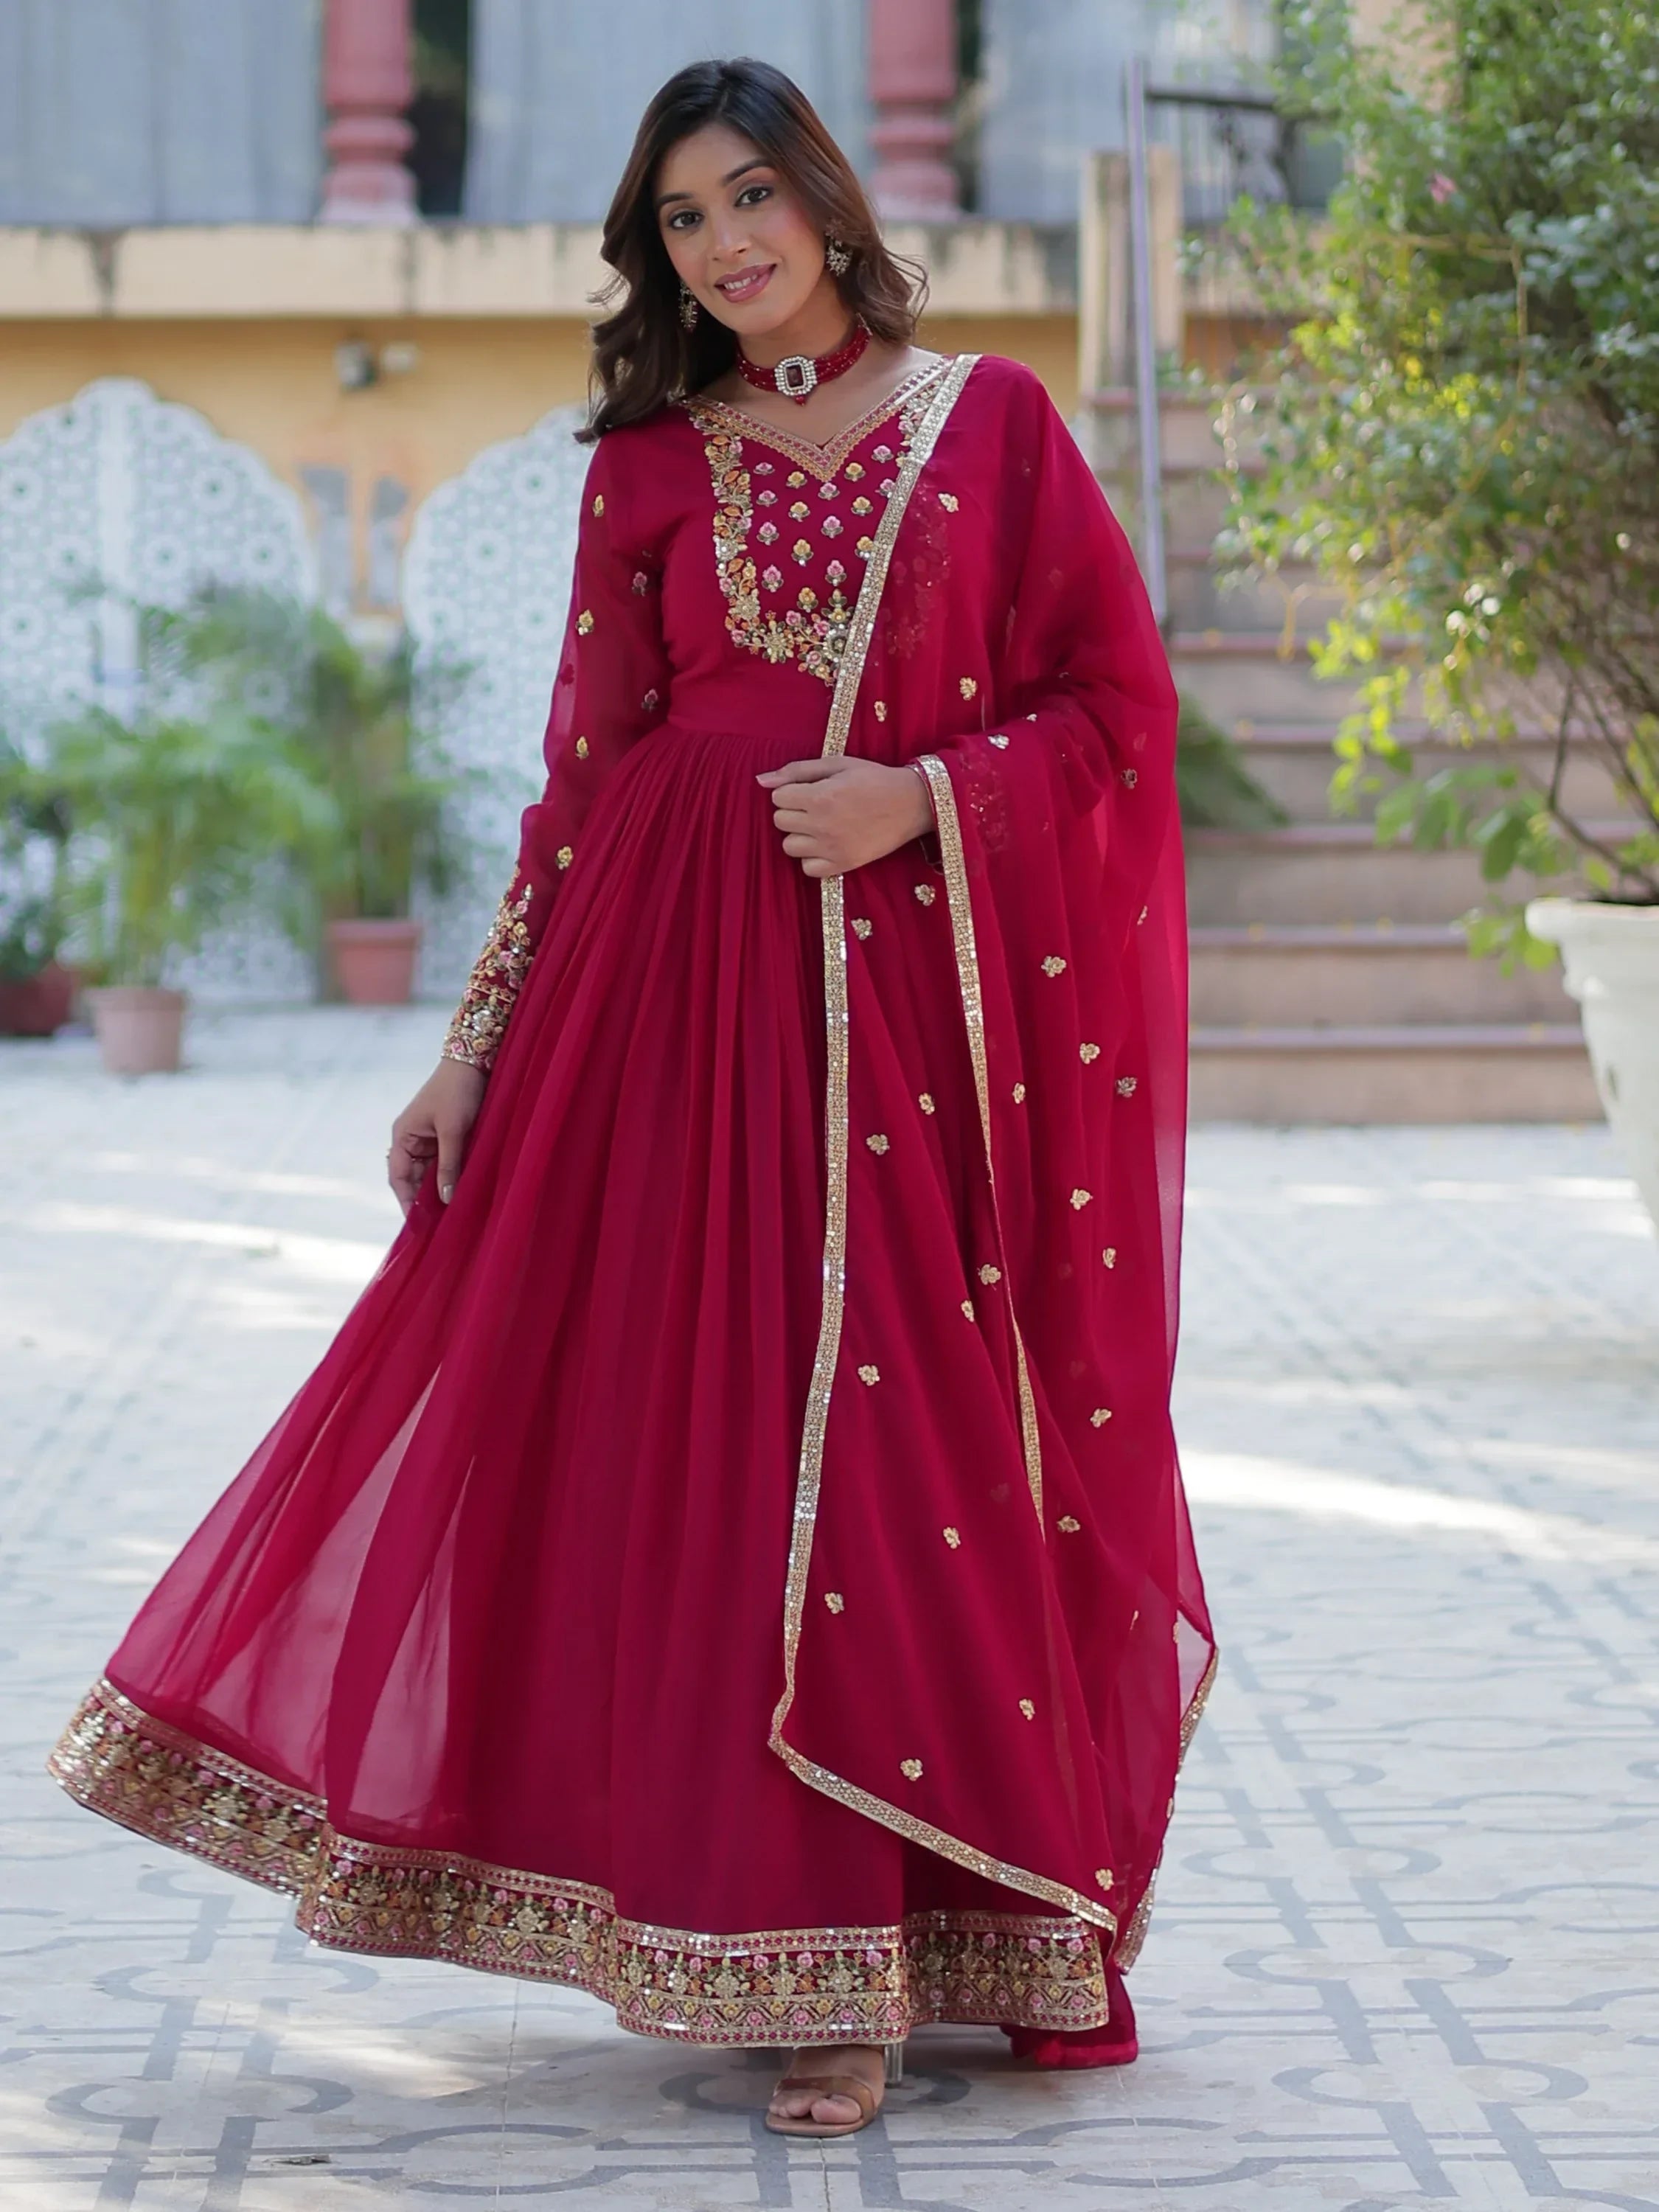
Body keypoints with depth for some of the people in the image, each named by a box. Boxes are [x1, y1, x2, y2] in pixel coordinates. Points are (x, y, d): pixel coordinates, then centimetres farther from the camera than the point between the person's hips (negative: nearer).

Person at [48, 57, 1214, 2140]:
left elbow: (1117, 709, 3)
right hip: (678, 988, 2)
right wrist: (476, 1044, 5)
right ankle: (809, 1961, 11)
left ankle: (960, 1927, 8)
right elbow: (585, 771, 10)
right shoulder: (645, 463, 11)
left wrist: (920, 799, -12)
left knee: (907, 1452, -2)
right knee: (700, 1436, -1)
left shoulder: (987, 422, 6)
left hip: (913, 991, -2)